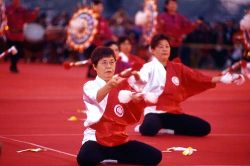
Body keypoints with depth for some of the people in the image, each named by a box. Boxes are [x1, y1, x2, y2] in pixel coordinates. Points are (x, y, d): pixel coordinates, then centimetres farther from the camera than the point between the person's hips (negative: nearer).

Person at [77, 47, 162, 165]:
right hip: (96, 140, -5)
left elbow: (131, 119, 1)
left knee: (155, 156, -11)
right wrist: (109, 85, -52)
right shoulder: (90, 86, -4)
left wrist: (136, 101, -20)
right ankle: (104, 156, -2)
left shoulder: (122, 85, 8)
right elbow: (97, 97, -31)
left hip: (119, 141, 5)